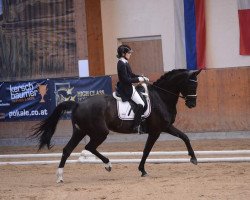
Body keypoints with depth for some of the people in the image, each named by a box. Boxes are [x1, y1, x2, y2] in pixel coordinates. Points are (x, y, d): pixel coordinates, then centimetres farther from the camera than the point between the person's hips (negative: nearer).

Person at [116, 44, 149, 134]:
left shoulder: (124, 63, 12)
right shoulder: (122, 64, -19)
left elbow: (131, 75, 19)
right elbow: (126, 79, -23)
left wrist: (142, 77, 7)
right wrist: (138, 79, -15)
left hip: (128, 87, 11)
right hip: (126, 89, -11)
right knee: (140, 104, -17)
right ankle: (136, 126, -18)